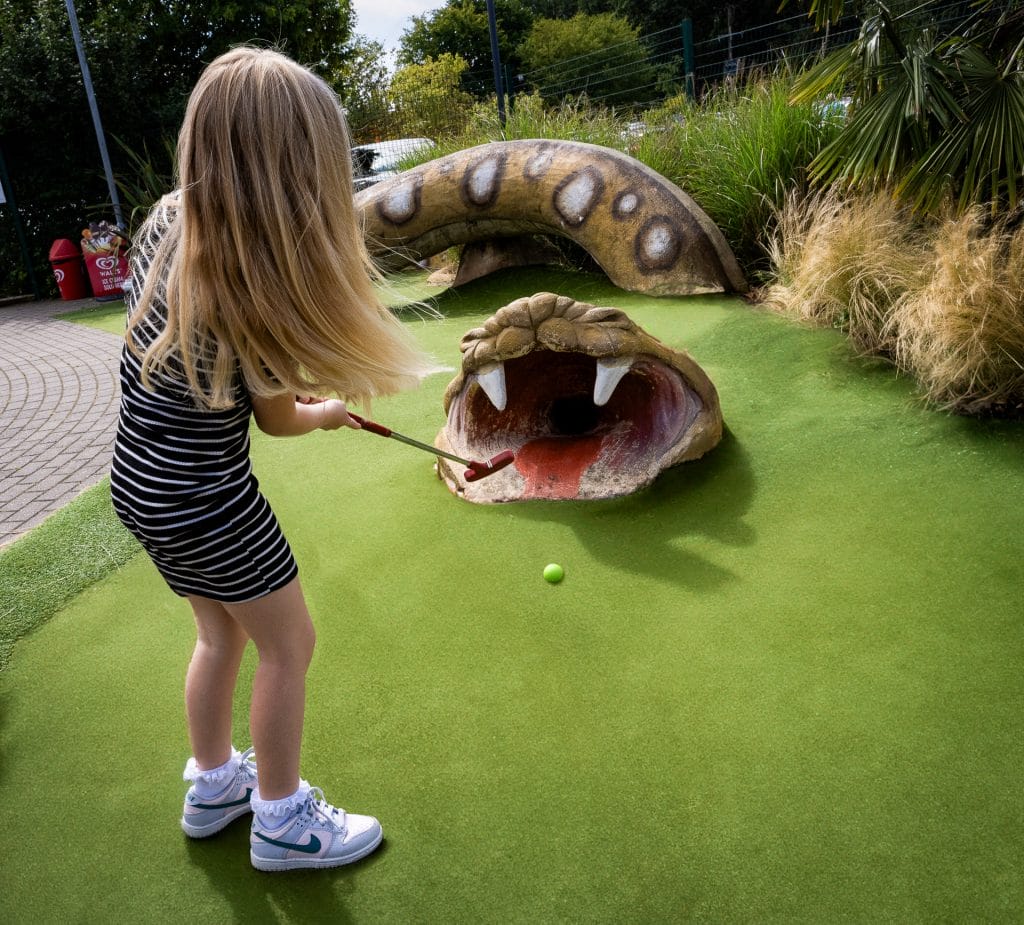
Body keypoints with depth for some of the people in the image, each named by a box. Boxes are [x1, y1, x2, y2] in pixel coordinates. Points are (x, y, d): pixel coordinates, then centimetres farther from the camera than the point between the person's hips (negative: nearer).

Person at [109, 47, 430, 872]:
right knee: (288, 645, 11)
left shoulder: (169, 219, -6)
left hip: (142, 482, 8)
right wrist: (327, 412, 11)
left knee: (222, 633, 24)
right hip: (205, 501, -8)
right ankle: (282, 822, 27)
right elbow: (278, 419, -11)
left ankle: (214, 785, 43)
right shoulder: (255, 285, -27)